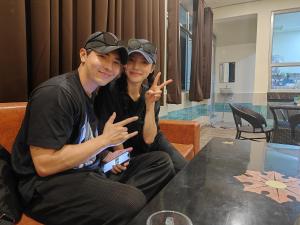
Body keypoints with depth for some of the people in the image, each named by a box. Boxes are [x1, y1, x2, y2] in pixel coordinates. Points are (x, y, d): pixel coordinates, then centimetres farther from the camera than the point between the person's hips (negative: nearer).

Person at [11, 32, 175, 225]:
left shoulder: (97, 93, 9)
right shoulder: (55, 93, -17)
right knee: (132, 203, -34)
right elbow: (44, 165, -21)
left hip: (91, 170, 9)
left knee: (162, 163, 1)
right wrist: (105, 140, -18)